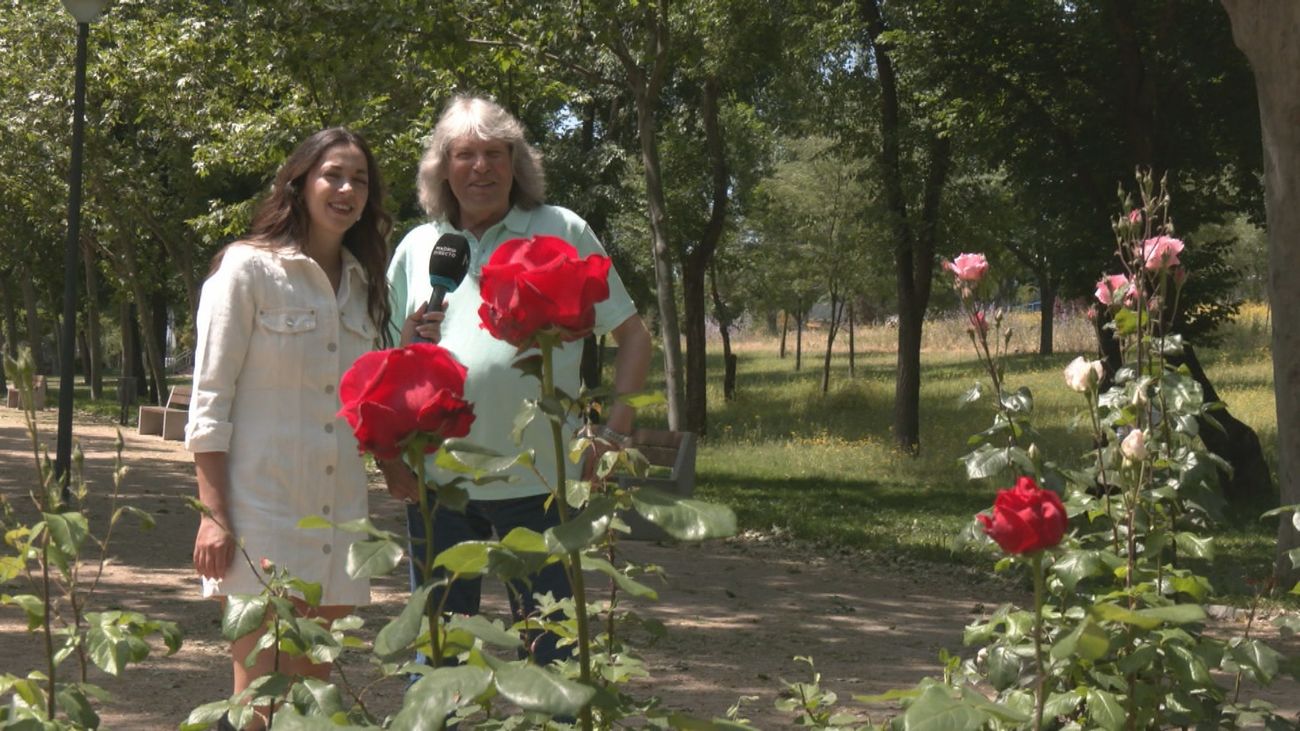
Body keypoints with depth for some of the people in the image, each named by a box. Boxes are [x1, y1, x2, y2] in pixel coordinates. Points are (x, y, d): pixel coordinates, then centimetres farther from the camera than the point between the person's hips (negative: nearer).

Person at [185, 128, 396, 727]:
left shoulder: (362, 282, 14)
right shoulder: (249, 268, -4)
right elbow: (210, 399, -7)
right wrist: (213, 515, -13)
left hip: (339, 510, 6)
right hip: (263, 509, -6)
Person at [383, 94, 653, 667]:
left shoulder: (563, 233, 5)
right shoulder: (418, 248, 13)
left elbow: (633, 336, 6)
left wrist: (615, 431, -4)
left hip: (537, 477, -3)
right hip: (436, 479, 3)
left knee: (548, 649, 3)